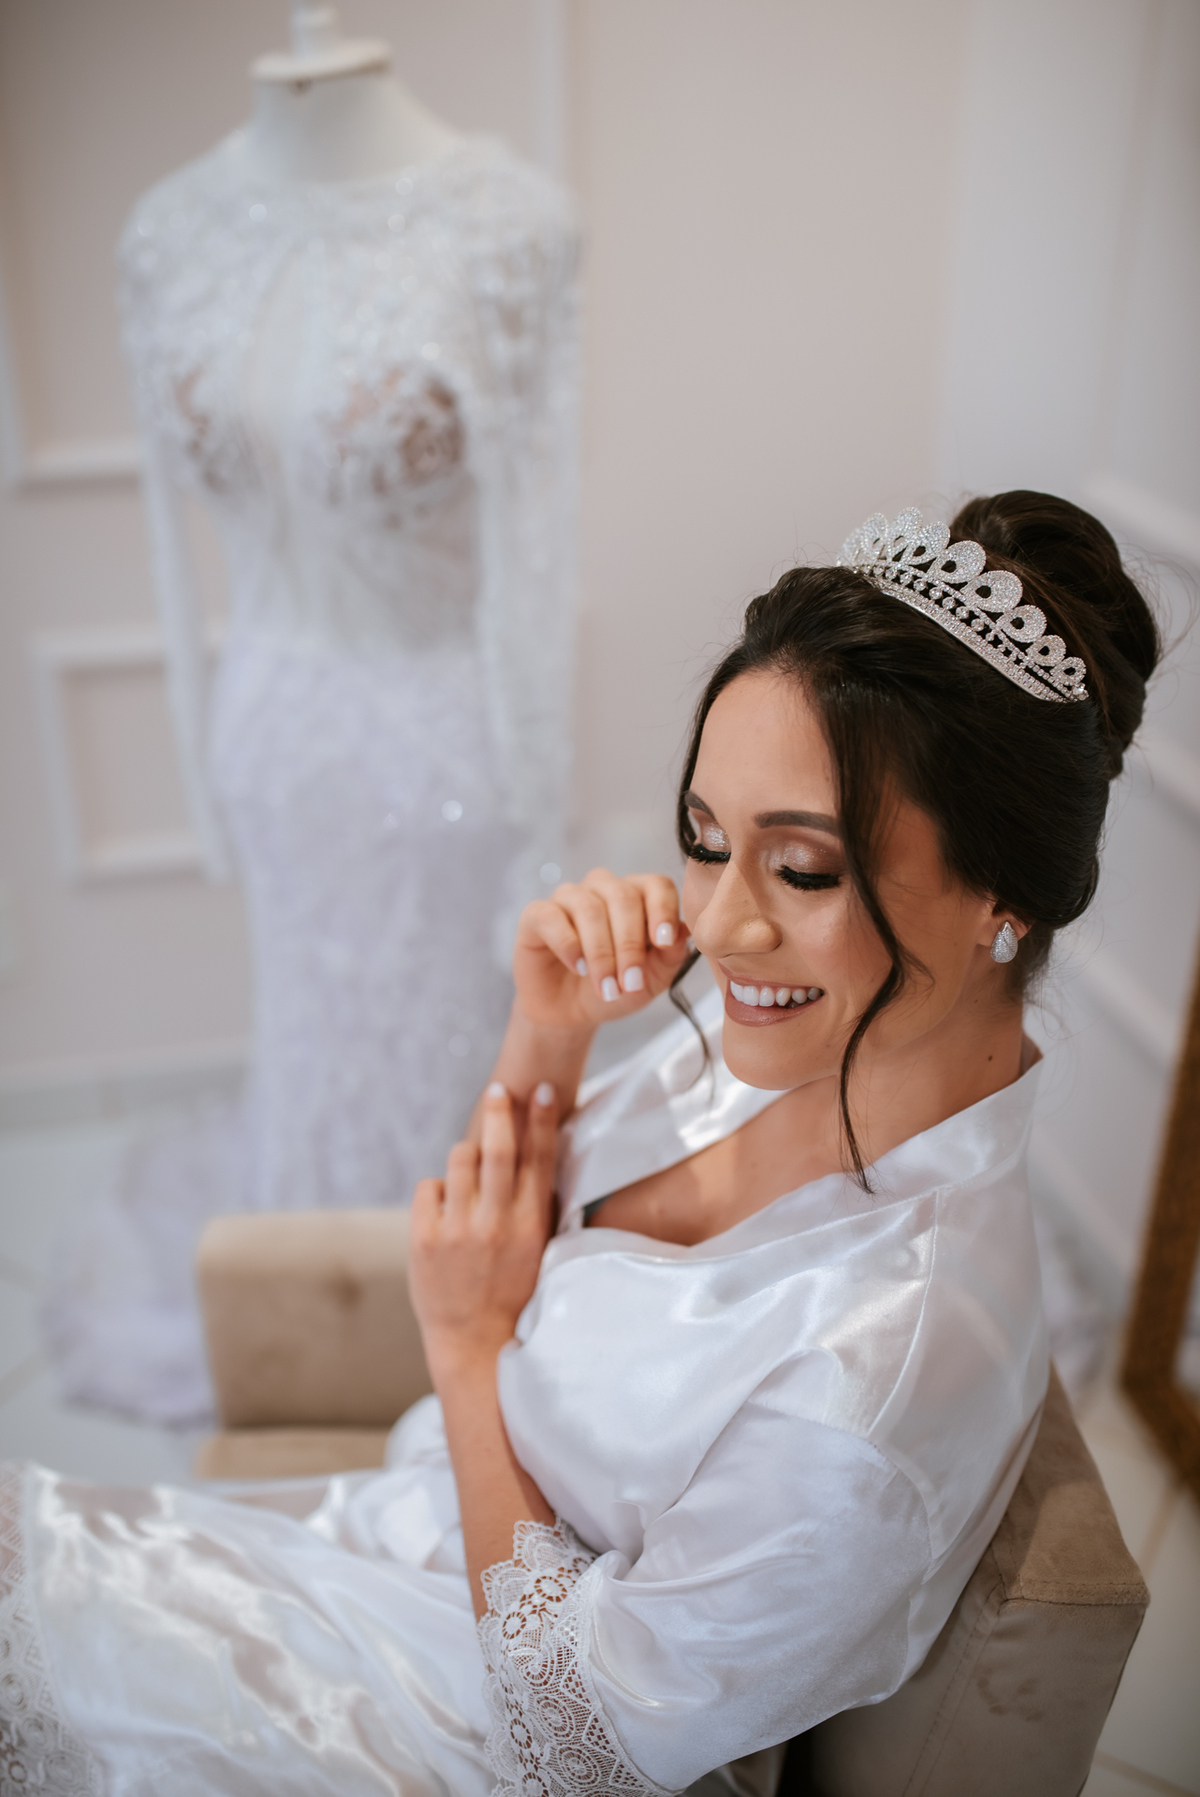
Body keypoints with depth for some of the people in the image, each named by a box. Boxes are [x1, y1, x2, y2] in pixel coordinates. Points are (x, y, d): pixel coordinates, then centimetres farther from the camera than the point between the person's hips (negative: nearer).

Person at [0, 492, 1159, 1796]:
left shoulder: (892, 1363, -36)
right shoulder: (779, 1031, -13)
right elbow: (506, 1229, 1)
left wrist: (470, 1339, -16)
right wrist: (542, 1034, -18)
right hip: (438, 1525, 6)